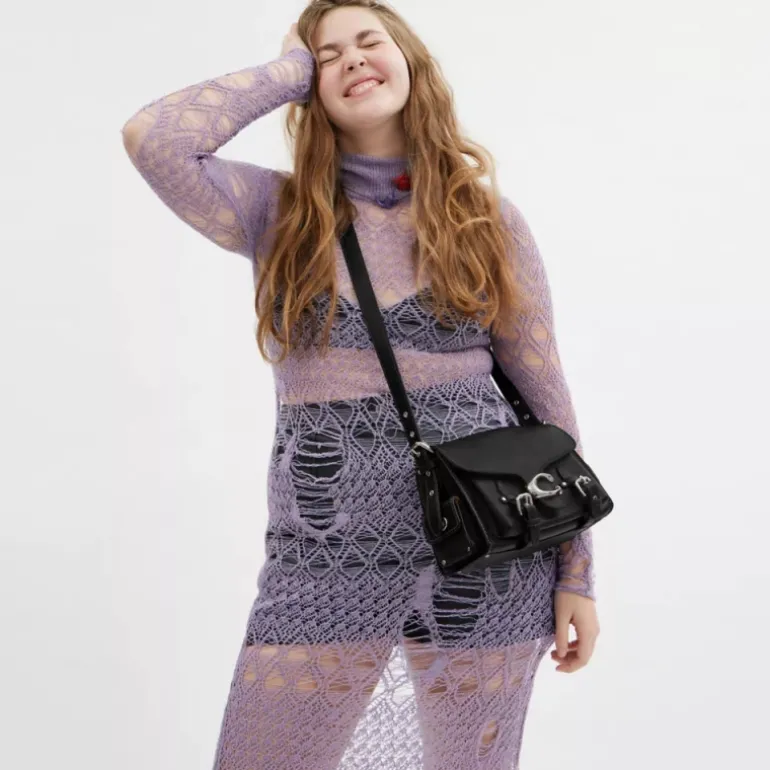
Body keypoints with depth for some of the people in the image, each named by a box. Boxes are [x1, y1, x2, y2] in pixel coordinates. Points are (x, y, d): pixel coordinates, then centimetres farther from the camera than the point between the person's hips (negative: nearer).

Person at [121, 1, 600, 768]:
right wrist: (289, 70, -1)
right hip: (324, 564, 0)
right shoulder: (279, 213, 5)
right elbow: (151, 138, -13)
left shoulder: (486, 217, 5)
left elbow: (545, 397, 5)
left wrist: (577, 572, 2)